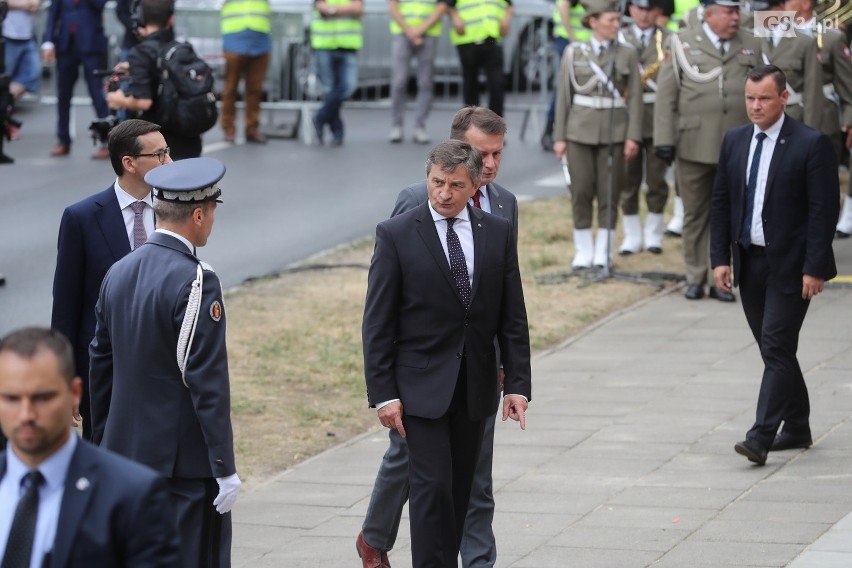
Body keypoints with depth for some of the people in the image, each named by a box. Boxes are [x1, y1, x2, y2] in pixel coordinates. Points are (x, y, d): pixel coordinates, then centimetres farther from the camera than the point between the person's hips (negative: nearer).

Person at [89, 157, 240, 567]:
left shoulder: (118, 273, 6)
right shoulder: (195, 282, -17)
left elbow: (100, 365, 13)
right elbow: (208, 382, -18)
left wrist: (104, 448, 23)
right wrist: (225, 468, -14)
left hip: (126, 453, 8)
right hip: (185, 458, -8)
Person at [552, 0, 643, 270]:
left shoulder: (627, 54, 3)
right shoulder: (574, 53, 4)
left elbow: (634, 98, 0)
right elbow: (564, 96, 5)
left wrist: (633, 137, -8)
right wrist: (559, 136, 1)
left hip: (614, 131, 0)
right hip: (580, 131, 0)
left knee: (610, 192, 1)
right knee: (581, 192, 1)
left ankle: (603, 252, 10)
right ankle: (583, 252, 12)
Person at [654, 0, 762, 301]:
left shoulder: (751, 45, 10)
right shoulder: (683, 42, 2)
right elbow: (666, 93, 0)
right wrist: (664, 139, -6)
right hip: (694, 146, -2)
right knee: (695, 214, 6)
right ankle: (695, 278, 17)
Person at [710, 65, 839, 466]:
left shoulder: (811, 145, -10)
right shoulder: (734, 141, 9)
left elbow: (823, 210, -12)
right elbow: (720, 203, 12)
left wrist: (814, 268, -17)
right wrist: (721, 258, 4)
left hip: (790, 266, -6)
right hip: (749, 263, 6)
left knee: (777, 348, -11)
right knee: (773, 350, 13)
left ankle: (761, 437, -15)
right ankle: (797, 428, 25)